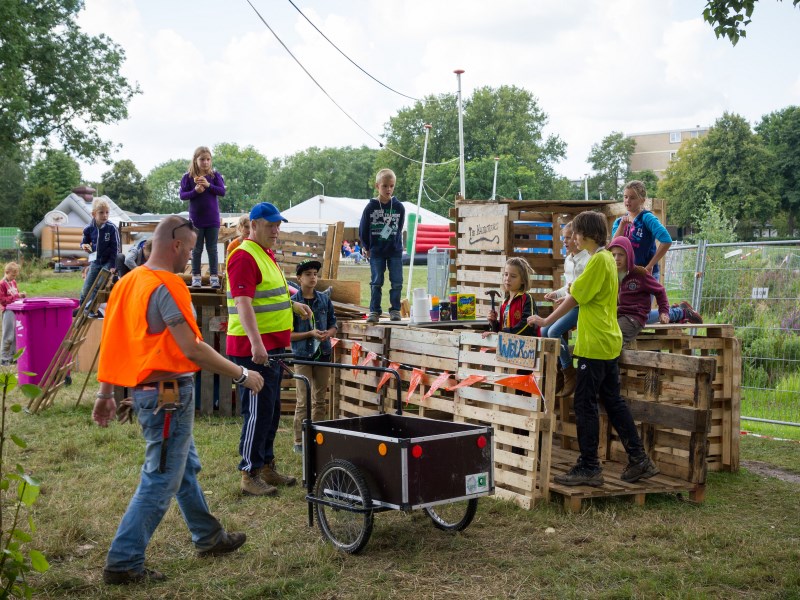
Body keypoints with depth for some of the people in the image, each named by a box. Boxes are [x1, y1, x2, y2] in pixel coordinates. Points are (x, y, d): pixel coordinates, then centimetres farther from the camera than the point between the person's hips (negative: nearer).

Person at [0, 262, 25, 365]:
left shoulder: (13, 282, 13)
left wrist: (21, 295, 4)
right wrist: (16, 296, -19)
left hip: (16, 310, 8)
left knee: (16, 335, 9)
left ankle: (13, 356, 17)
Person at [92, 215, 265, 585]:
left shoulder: (128, 282, 8)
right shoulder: (166, 286, -19)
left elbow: (112, 341, 12)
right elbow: (193, 350, -24)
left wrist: (105, 394, 18)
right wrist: (242, 375, -16)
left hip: (143, 388, 10)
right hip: (168, 392, -10)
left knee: (186, 467, 22)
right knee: (161, 480, -2)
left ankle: (208, 537, 37)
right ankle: (124, 562, 3)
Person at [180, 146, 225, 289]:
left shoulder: (215, 176, -1)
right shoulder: (188, 177, -3)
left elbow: (222, 191, -9)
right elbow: (182, 195, -6)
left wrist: (209, 185, -22)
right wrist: (195, 191, -22)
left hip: (212, 219, 0)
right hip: (196, 219, 0)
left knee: (212, 249, 7)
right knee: (196, 249, 8)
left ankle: (214, 276, 12)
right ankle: (196, 276, 14)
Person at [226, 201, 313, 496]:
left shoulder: (266, 254, 16)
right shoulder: (244, 256, -15)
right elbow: (243, 303, -25)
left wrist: (292, 305, 29)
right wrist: (256, 343, -33)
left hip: (272, 347, 10)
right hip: (253, 350, -10)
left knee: (271, 410, 16)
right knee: (258, 411, -7)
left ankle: (266, 465, 26)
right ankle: (249, 475, 1)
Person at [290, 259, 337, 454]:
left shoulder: (324, 299, 6)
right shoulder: (293, 302, -6)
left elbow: (333, 326, 12)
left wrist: (327, 334, -11)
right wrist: (310, 334, -18)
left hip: (323, 355, 4)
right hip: (302, 357, -4)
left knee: (320, 400, 10)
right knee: (303, 401, -3)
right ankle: (299, 442, 4)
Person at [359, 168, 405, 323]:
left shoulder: (399, 207, -3)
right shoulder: (370, 207, -6)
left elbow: (398, 228, 9)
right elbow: (363, 229, 3)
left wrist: (395, 243, 8)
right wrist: (366, 248, 8)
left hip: (395, 251, 1)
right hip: (376, 252, -1)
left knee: (397, 282, 0)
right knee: (376, 283, 3)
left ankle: (395, 310, 10)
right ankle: (374, 311, 9)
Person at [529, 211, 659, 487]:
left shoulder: (598, 260, -15)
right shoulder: (608, 258, 15)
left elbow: (575, 297, -13)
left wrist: (546, 321, -5)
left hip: (595, 344, -10)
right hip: (610, 342, 10)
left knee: (584, 404, -4)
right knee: (613, 401, 14)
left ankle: (588, 467, 1)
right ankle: (639, 460, 17)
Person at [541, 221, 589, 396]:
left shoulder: (588, 259, -11)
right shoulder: (568, 260, 17)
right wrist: (557, 293, 9)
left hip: (581, 305, -9)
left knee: (554, 331, -25)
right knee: (543, 333, -4)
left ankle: (569, 374, -14)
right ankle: (558, 374, 5)